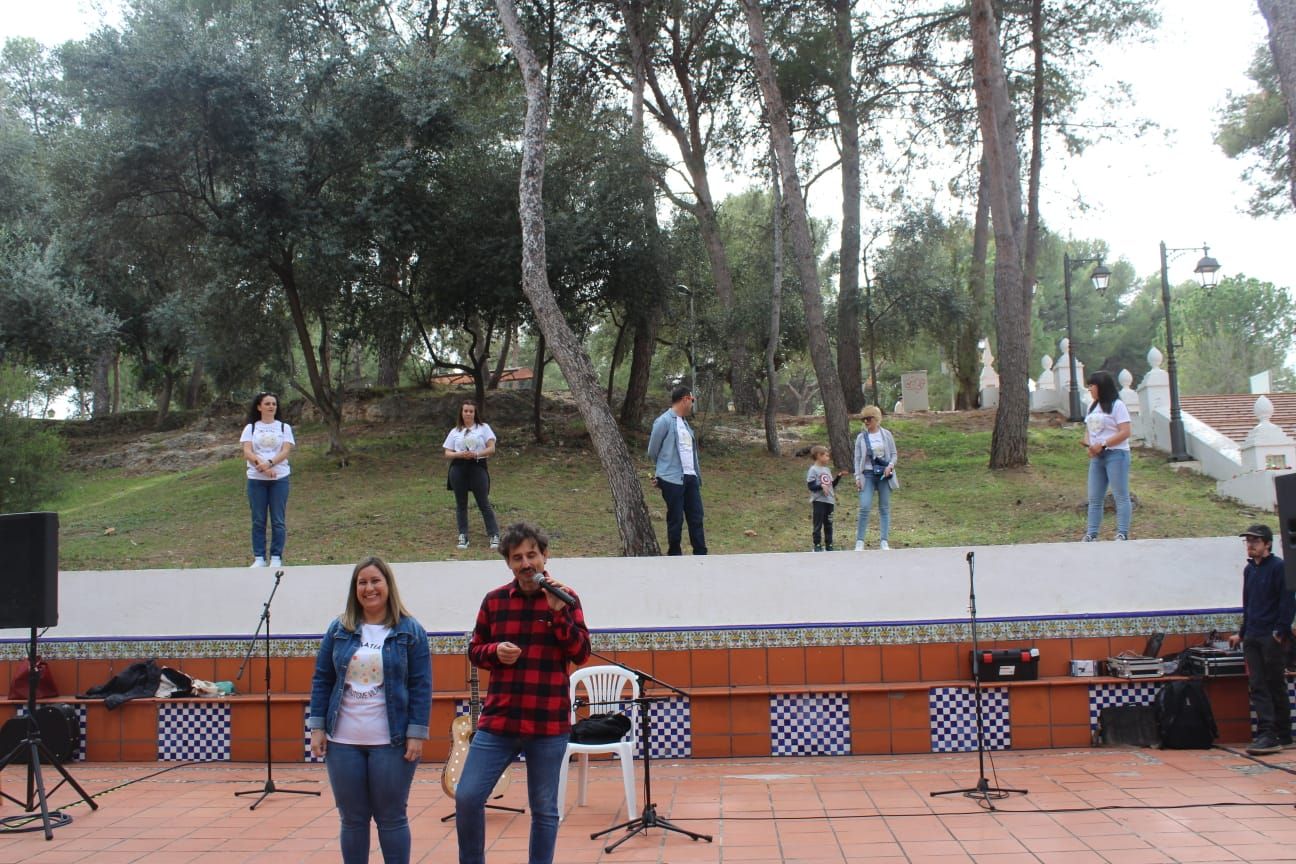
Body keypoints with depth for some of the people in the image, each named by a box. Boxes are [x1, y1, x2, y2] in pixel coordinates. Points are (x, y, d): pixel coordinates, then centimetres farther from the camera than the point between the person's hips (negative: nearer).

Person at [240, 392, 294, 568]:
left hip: (279, 478, 0)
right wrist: (261, 465, -21)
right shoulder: (250, 428, 8)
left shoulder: (284, 427, 8)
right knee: (258, 520, 3)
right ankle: (259, 558, 8)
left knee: (278, 520, -1)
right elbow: (247, 452, -3)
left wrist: (269, 463, -22)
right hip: (256, 479, 0)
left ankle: (276, 558, 5)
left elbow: (285, 451, -5)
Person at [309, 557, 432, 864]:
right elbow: (321, 681, 8)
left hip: (392, 743, -3)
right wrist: (317, 727, 0)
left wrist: (417, 734, -10)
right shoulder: (338, 630, 7)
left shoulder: (411, 631, -1)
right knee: (352, 819, 10)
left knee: (391, 818, 4)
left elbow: (421, 687, -4)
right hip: (343, 742, 3)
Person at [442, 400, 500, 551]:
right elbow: (447, 453, 7)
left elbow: (491, 449, -2)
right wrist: (460, 454, -13)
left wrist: (476, 454, -17)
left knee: (484, 503, -2)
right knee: (461, 504, 6)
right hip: (458, 469, 3)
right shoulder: (455, 431, 11)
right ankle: (463, 537, 12)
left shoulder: (483, 428, 5)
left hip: (478, 467, -2)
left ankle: (494, 536, 3)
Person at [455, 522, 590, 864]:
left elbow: (581, 654, -6)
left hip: (549, 725, -2)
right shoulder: (494, 600, 5)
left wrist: (558, 611, -17)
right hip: (497, 722, 2)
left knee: (544, 810, 7)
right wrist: (495, 651, -9)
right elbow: (474, 651, 13)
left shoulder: (566, 598, -1)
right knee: (467, 797, -1)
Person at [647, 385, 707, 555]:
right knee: (676, 519, 1)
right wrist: (660, 472, 12)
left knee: (696, 517, 6)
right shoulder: (664, 421, -10)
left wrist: (696, 473, 10)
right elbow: (652, 451, -2)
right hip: (672, 479, -7)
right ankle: (674, 555, 14)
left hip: (690, 477, 7)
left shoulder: (684, 422, 14)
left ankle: (700, 555, 10)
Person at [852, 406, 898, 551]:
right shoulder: (861, 437, 4)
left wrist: (890, 466, -12)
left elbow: (894, 454, 7)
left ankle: (883, 541, 8)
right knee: (864, 507, -10)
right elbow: (857, 458, 4)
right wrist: (857, 477, -4)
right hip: (868, 475, -1)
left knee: (884, 508, 3)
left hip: (884, 475, 1)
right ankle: (859, 541, -5)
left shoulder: (886, 434, 4)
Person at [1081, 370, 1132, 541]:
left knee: (1121, 496, -4)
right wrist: (1088, 444, -3)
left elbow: (1125, 432, -14)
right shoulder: (1092, 406, 16)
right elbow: (1088, 429, 18)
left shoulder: (1117, 405, -7)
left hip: (1116, 454, -8)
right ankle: (1091, 534, 7)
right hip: (1097, 456, 8)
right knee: (1094, 497, 5)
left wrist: (1102, 444, -18)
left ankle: (1122, 534, -3)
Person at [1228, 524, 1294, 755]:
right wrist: (1242, 633, 20)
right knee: (1257, 686, 0)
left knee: (1275, 686, -1)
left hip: (1272, 638, -6)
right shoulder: (1249, 569, 15)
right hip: (1252, 638, 6)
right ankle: (1266, 734, -1)